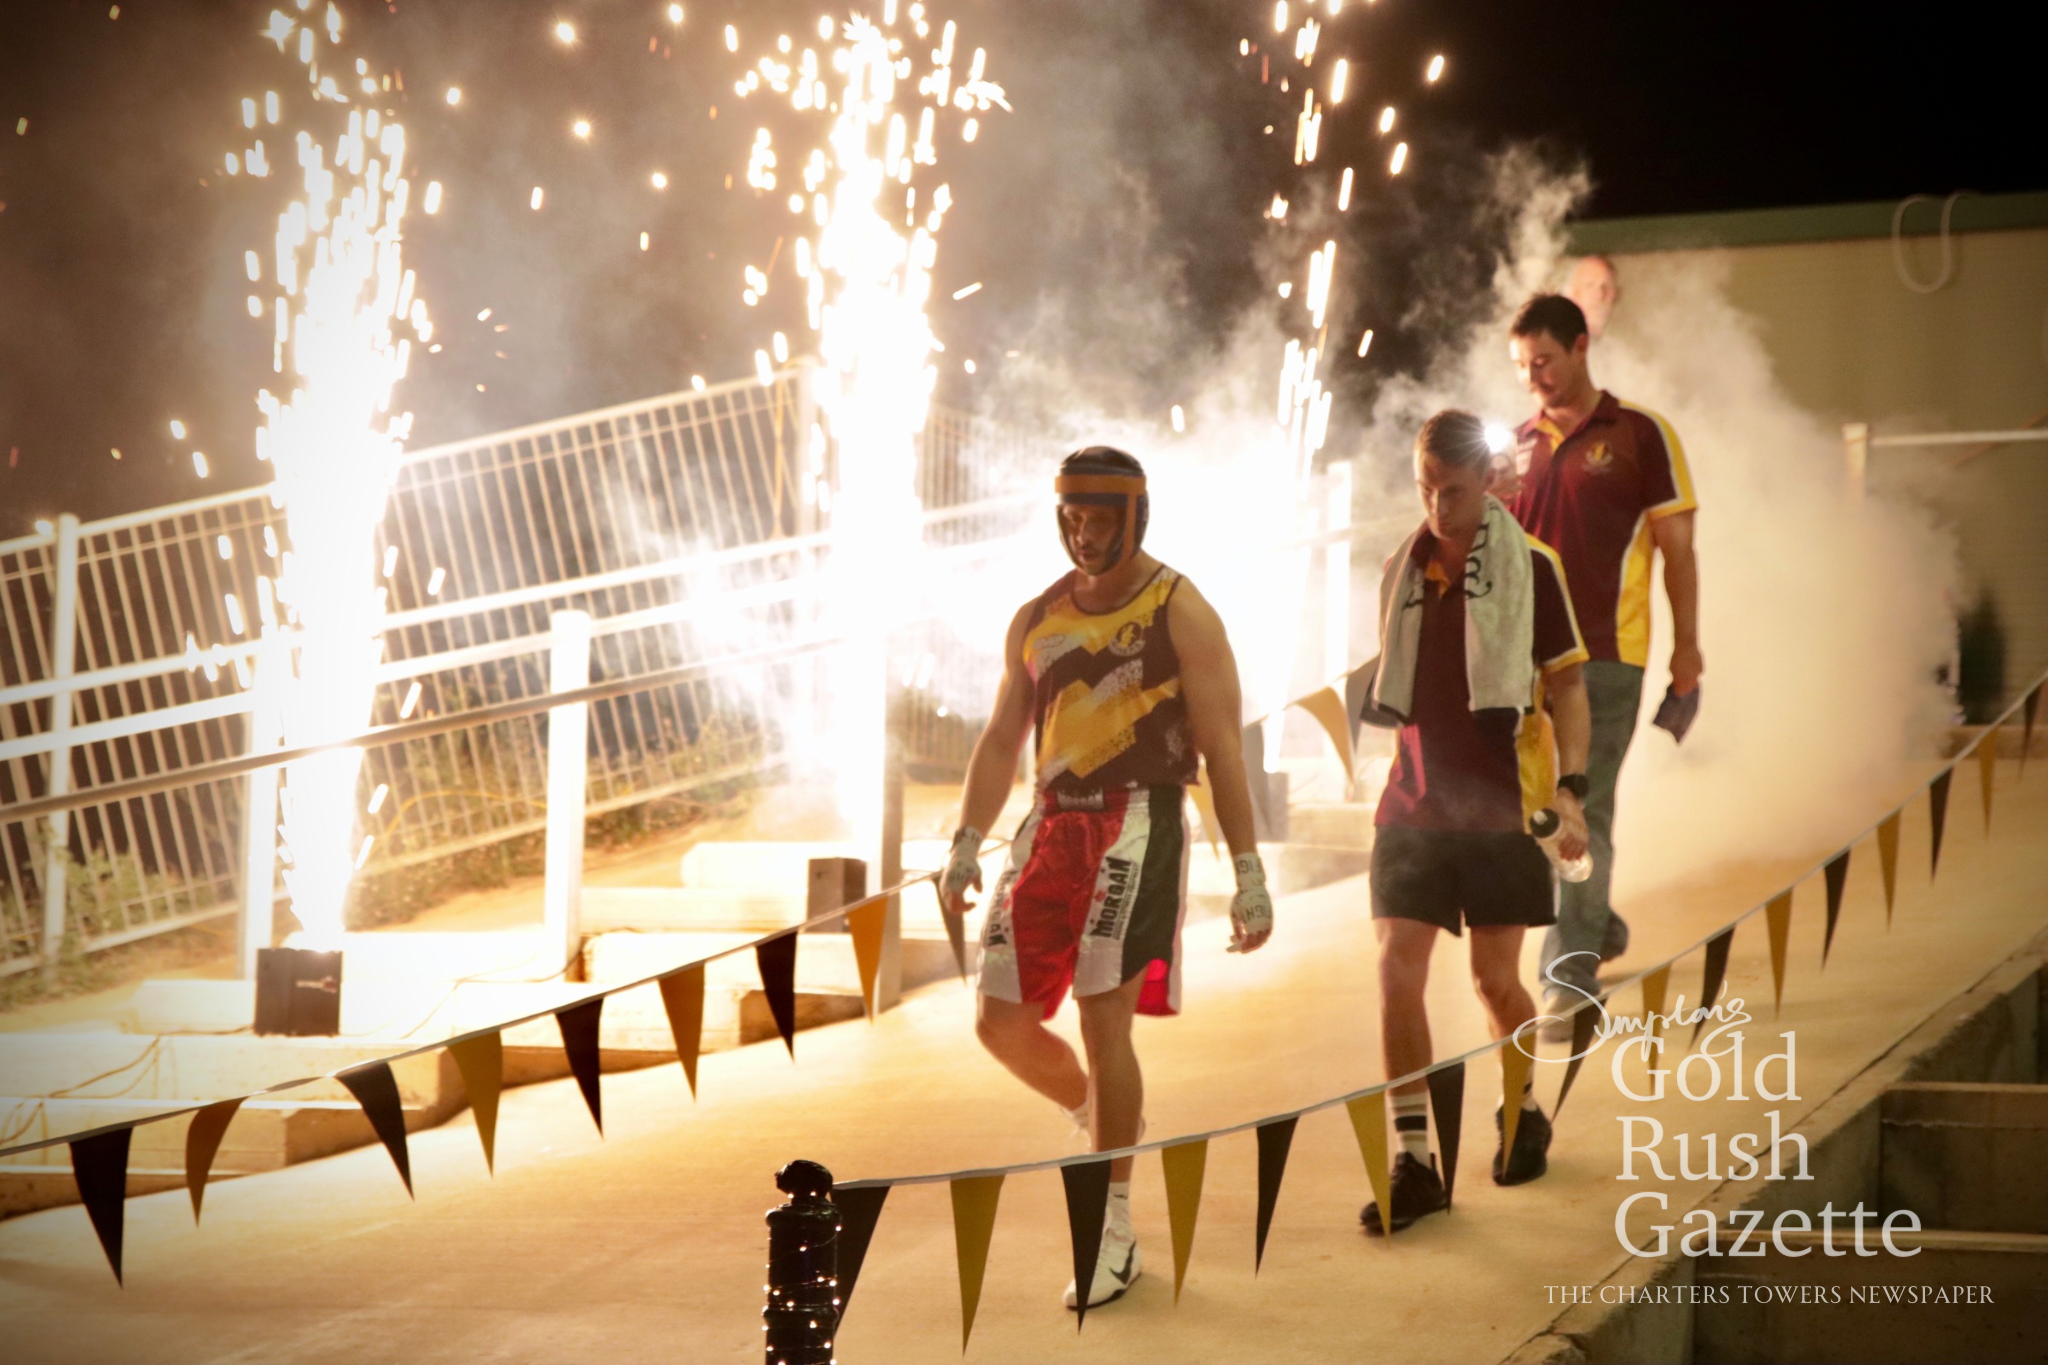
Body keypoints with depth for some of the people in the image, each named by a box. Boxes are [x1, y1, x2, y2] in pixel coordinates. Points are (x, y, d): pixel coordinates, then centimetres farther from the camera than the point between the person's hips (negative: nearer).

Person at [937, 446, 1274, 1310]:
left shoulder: (1180, 613, -3)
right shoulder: (1037, 620, 13)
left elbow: (1221, 746, -5)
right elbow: (1003, 738, 16)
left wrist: (1248, 872, -9)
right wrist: (966, 844, 5)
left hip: (1138, 825, -6)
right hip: (1053, 824, 6)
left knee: (1103, 1017, -13)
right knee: (1002, 1022, 2)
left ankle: (1114, 1232, -5)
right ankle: (1100, 1119, 33)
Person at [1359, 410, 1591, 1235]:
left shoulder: (1530, 568, -3)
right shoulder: (1403, 571, 9)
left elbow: (1565, 684, -1)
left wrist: (1569, 785, -11)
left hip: (1499, 805, -3)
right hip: (1413, 804, 3)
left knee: (1495, 980, 3)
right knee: (1398, 972, -7)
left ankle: (1524, 1113, 31)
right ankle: (1412, 1161, -4)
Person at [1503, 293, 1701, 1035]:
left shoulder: (1640, 435, -1)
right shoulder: (1518, 443, 12)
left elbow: (1676, 546, 0)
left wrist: (1686, 644, -3)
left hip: (1604, 656, -5)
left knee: (1582, 812, -9)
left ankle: (1572, 973, -8)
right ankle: (1597, 925, 33)